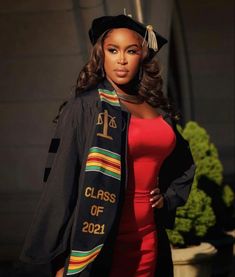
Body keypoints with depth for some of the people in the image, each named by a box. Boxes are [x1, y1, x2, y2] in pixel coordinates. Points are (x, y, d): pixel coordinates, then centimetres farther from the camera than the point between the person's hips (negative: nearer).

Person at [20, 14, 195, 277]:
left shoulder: (157, 110, 8)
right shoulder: (84, 107, -8)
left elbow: (183, 164, 24)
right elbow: (62, 181, -12)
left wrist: (168, 197, 6)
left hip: (148, 240, 6)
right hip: (101, 240, -5)